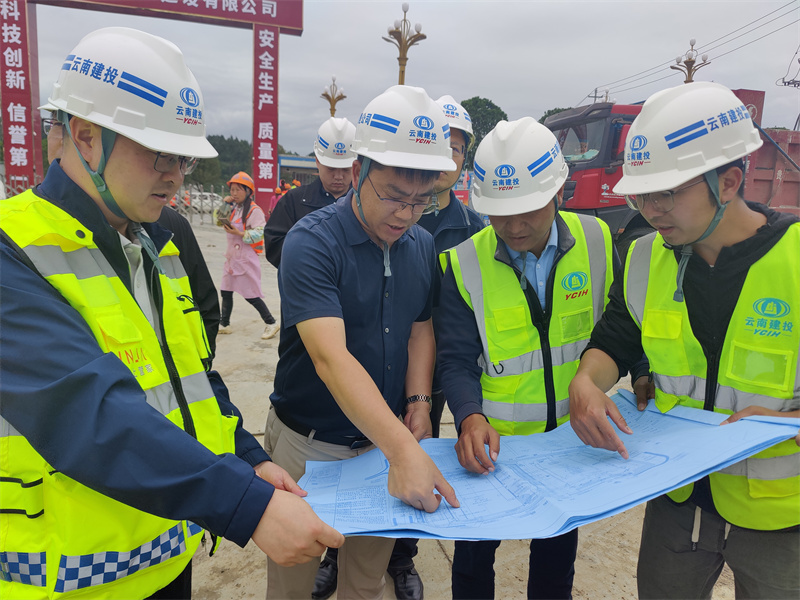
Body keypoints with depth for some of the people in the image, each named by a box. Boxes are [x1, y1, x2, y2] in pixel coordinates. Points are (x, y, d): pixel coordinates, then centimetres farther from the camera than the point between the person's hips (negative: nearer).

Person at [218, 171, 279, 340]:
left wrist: (239, 233, -24)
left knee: (251, 294, -4)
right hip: (232, 256, 8)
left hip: (246, 258, -8)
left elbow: (259, 233, -20)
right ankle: (224, 324, 25)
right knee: (226, 291, 13)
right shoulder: (234, 209, 11)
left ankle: (271, 323, 8)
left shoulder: (254, 210, -14)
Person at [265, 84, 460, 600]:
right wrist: (404, 450, -42)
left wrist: (419, 401, -8)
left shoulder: (423, 246, -2)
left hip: (386, 439, 5)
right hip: (309, 445, -4)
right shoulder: (312, 242, -22)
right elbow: (331, 356, -33)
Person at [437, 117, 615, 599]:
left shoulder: (596, 240, -9)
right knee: (474, 551, 16)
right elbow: (457, 360, -16)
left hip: (572, 433, 2)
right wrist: (470, 417, -31)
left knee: (559, 548, 23)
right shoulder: (464, 263, -15)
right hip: (492, 439, -2)